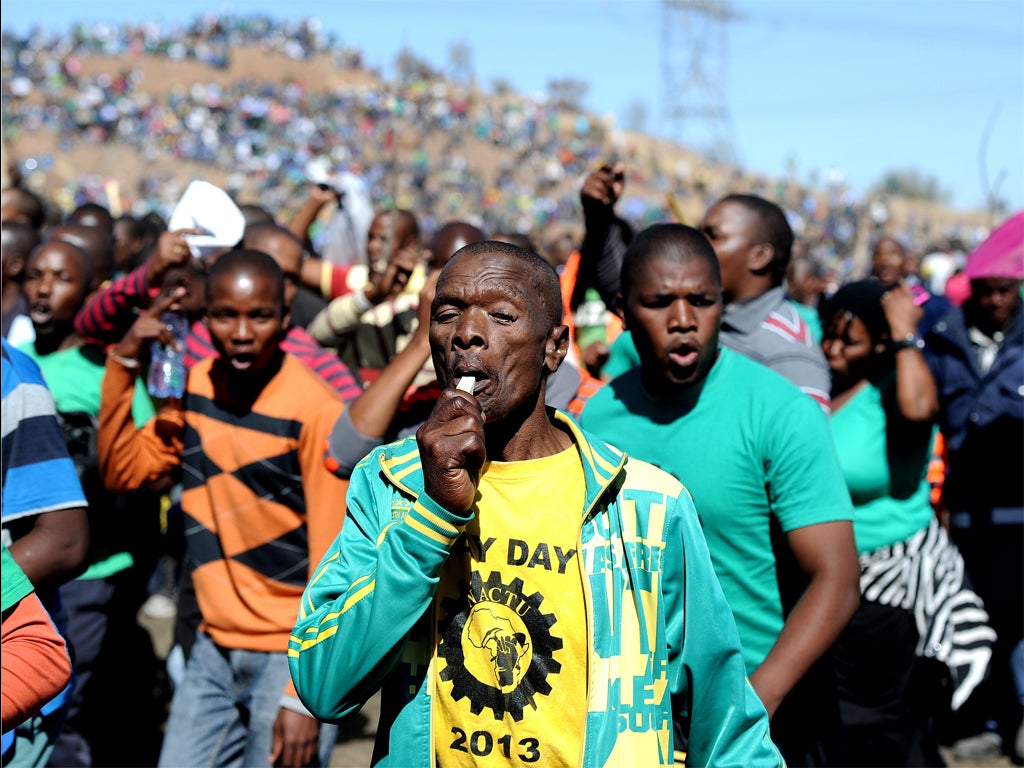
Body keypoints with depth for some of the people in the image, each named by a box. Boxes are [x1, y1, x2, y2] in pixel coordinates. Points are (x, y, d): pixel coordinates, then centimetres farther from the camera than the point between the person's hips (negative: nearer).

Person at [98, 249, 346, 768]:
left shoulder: (316, 411, -16)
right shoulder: (194, 387, 3)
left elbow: (333, 561, -16)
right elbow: (121, 472, 11)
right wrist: (123, 363, -1)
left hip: (291, 654, -6)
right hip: (215, 648, 6)